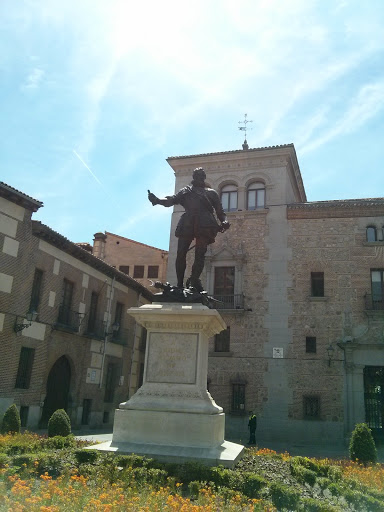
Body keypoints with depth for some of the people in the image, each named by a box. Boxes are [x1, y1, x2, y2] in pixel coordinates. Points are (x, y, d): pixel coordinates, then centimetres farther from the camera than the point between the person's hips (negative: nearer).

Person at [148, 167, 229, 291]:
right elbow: (172, 200, 14)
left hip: (204, 225, -1)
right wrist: (158, 200, -4)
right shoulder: (186, 191, 25)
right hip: (187, 224, 1)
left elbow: (220, 211, 17)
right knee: (181, 254, -8)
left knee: (200, 254, -12)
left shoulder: (211, 193, 23)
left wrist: (224, 222, -4)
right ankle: (180, 284, -5)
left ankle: (194, 280, -18)